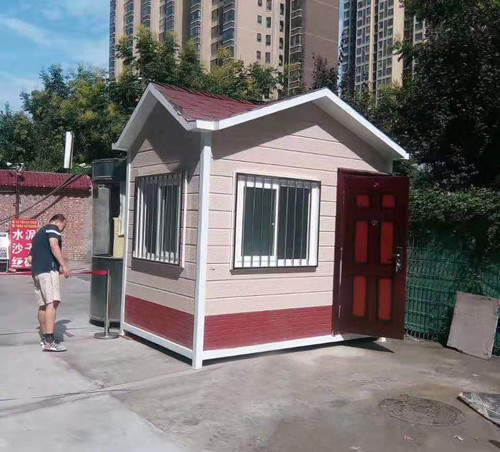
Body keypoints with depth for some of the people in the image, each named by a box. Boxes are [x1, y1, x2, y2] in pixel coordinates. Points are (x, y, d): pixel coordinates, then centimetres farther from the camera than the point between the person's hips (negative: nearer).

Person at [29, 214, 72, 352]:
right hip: (48, 269, -10)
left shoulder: (39, 233, 30)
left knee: (43, 305, 13)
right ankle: (49, 341, -27)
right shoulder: (53, 228, 3)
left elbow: (31, 257, 31)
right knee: (53, 302, -17)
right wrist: (64, 265, -23)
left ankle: (44, 339, 19)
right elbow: (54, 246, -17)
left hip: (36, 271, 10)